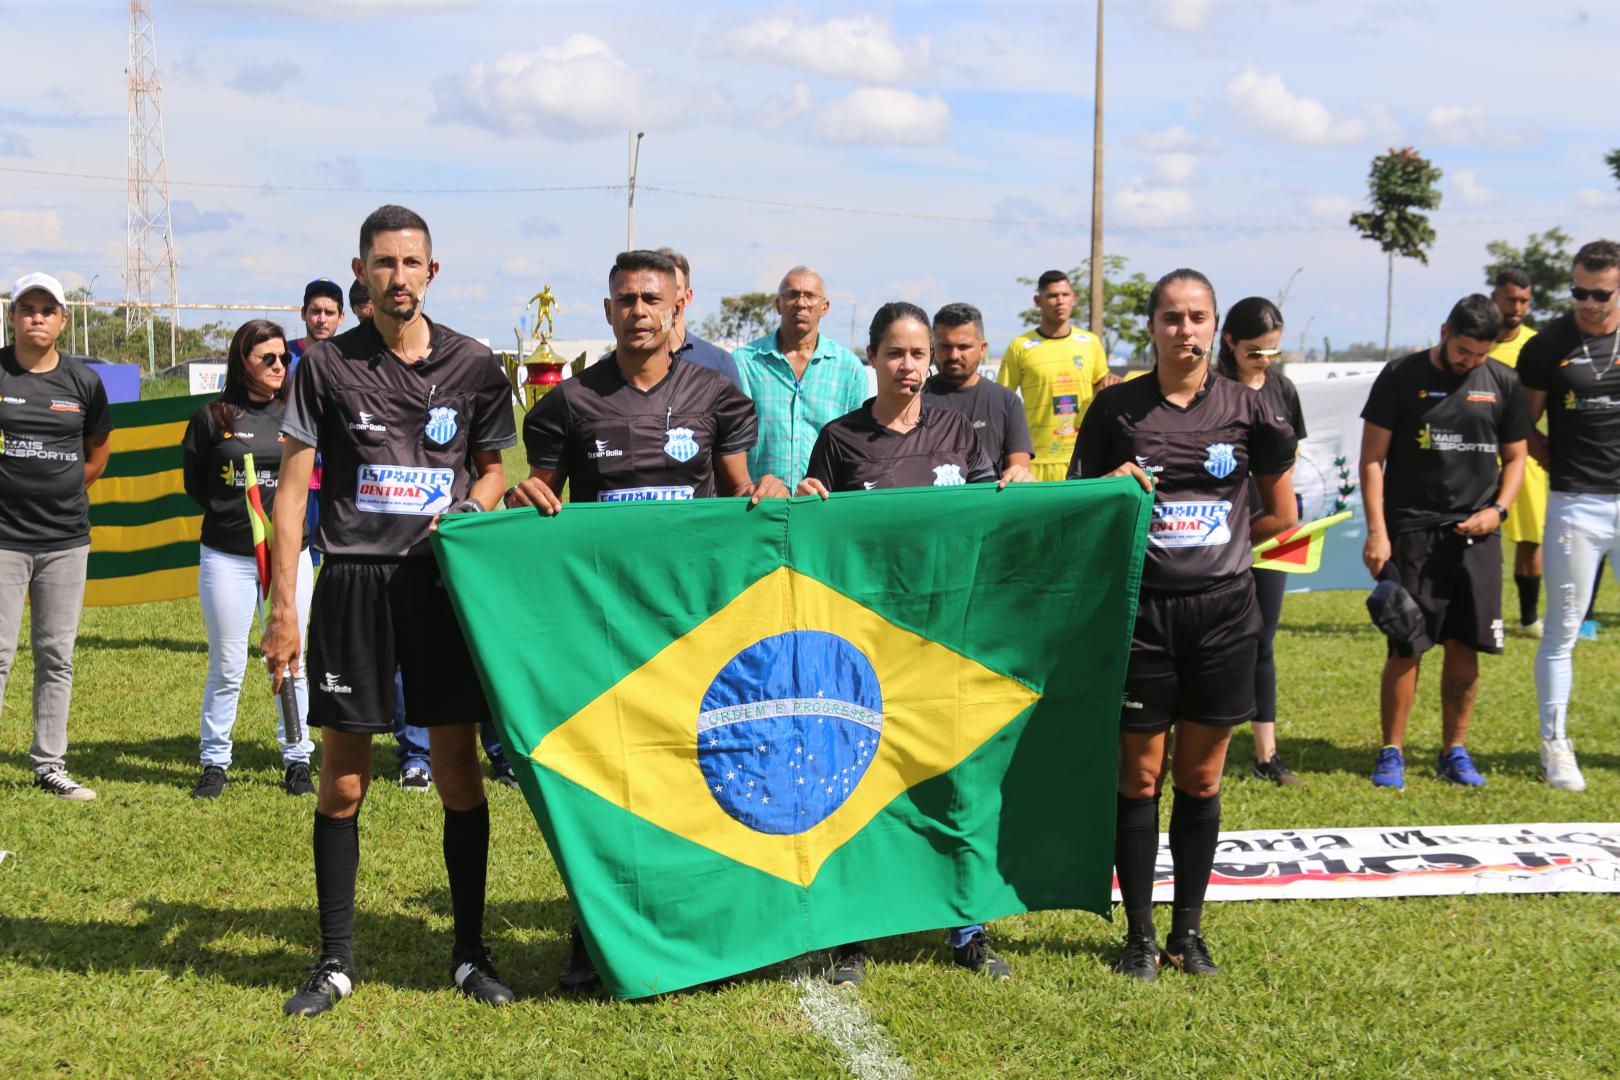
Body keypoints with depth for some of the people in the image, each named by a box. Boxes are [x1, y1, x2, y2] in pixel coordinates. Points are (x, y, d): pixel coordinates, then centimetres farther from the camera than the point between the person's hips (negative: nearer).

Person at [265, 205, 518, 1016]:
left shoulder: (473, 367, 5)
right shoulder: (327, 366, 1)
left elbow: (493, 468, 17)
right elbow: (292, 487, 0)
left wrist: (469, 510, -5)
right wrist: (282, 605, -5)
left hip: (443, 581, 1)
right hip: (352, 582, -1)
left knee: (458, 773, 3)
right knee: (341, 781, 4)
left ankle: (470, 952, 17)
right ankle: (335, 962, 16)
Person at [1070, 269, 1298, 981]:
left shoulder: (1245, 408, 3)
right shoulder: (1117, 409, 1)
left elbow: (1280, 514, 14)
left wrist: (1219, 542, 9)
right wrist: (1113, 492, -13)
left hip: (1222, 609, 1)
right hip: (1140, 609, -1)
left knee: (1201, 779, 8)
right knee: (1140, 774, 3)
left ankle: (1188, 930, 21)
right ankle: (1139, 935, 13)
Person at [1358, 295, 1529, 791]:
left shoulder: (1503, 383, 7)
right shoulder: (1401, 376, -2)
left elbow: (1515, 457, 15)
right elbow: (1372, 458, -2)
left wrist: (1498, 509, -3)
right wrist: (1377, 531, -9)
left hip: (1477, 533, 3)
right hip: (1413, 532, -3)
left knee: (1465, 647, 5)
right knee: (1406, 647, -3)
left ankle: (1454, 752, 18)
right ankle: (1391, 752, 9)